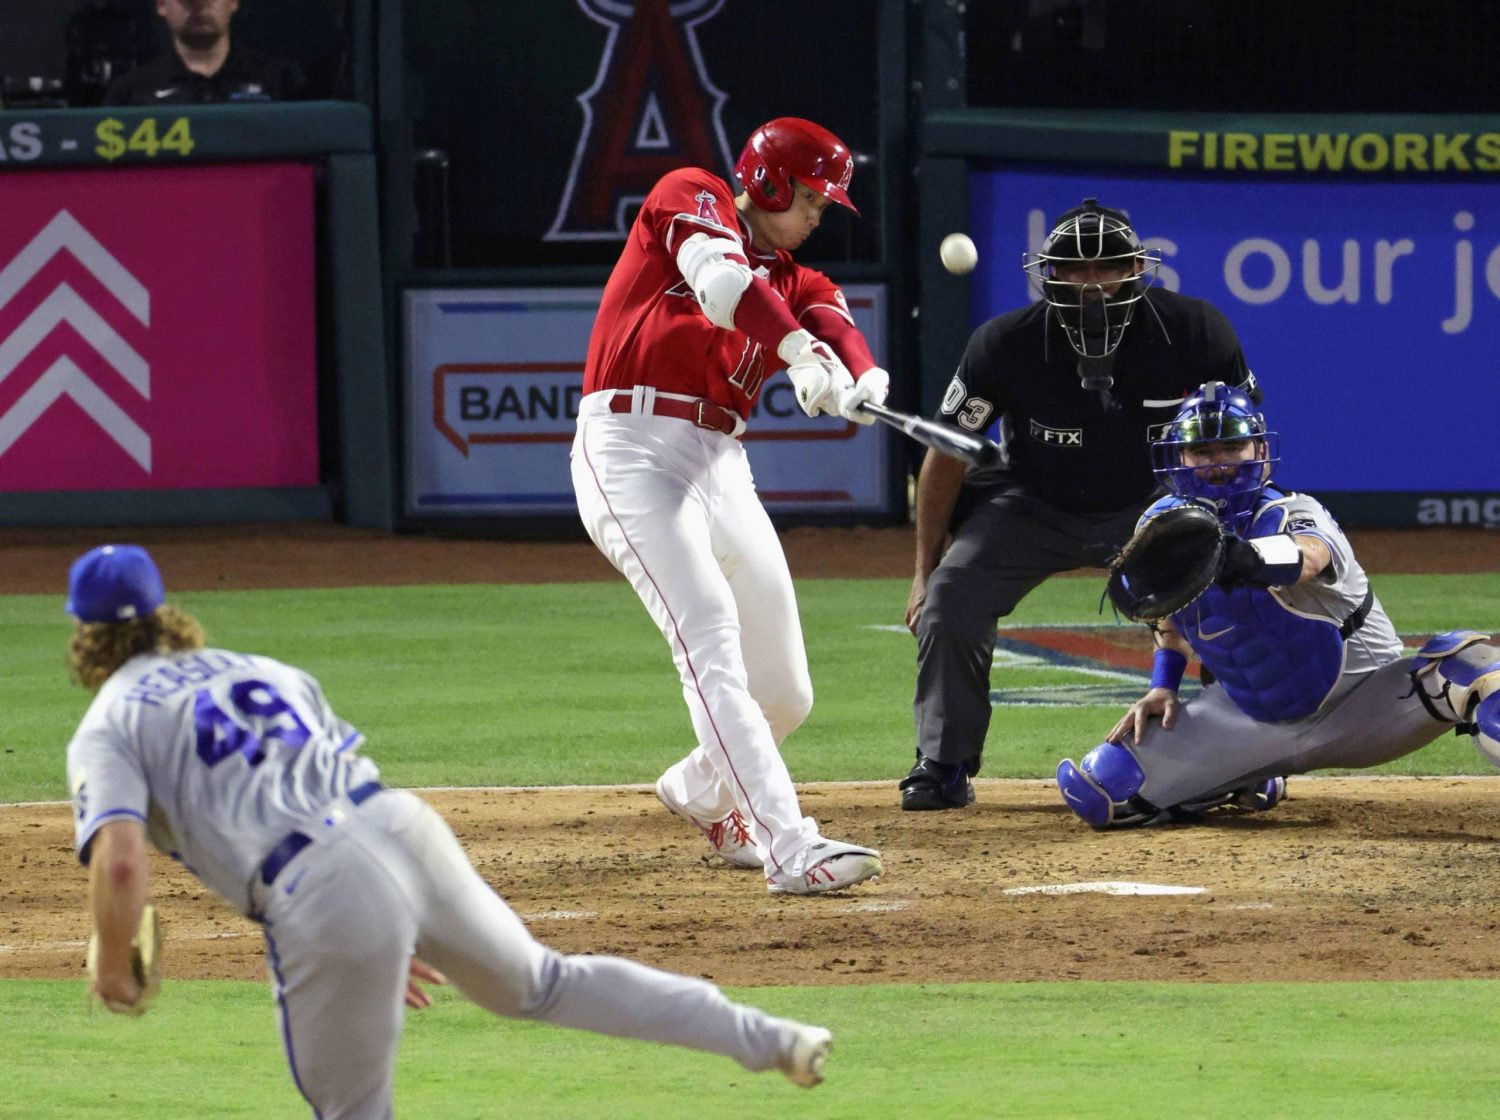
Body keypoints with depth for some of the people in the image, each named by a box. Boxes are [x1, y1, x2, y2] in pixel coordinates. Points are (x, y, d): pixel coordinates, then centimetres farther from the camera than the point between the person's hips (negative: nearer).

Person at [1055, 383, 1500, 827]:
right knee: (1098, 789, -6)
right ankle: (1249, 784, 17)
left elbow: (1308, 556, -51)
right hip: (1251, 717, 6)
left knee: (1458, 662, -35)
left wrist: (1248, 559, -72)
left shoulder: (1291, 514, -23)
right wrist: (1162, 686, 2)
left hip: (1358, 704, -6)